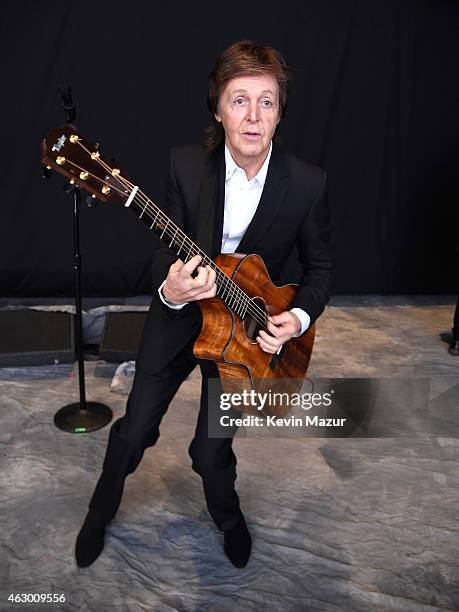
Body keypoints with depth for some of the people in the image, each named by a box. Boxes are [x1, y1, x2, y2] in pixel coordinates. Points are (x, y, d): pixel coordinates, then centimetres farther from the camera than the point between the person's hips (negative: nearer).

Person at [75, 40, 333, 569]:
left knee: (212, 450, 8)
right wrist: (169, 290, -32)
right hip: (178, 315, 1)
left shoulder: (307, 184, -16)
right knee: (134, 430, 11)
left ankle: (227, 516, 45)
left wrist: (300, 317, -19)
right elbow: (166, 250, -10)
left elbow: (319, 265, -3)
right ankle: (101, 511, 43)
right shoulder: (186, 165, -14)